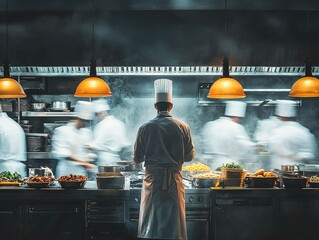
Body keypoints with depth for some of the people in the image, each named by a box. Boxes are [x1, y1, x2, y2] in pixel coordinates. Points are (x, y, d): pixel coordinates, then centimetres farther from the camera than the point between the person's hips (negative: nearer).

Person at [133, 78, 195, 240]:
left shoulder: (145, 128, -5)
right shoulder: (183, 127, -3)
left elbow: (137, 159, 0)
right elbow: (189, 156, 3)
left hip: (152, 179, 0)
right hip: (174, 179, 0)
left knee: (150, 224, 6)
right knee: (174, 220, 7)